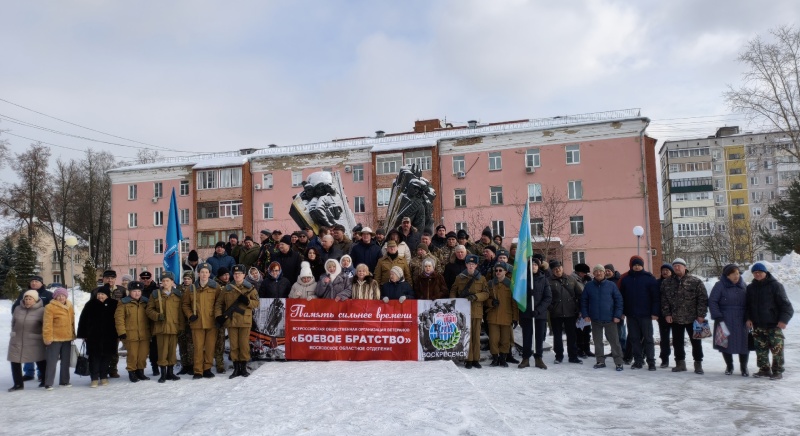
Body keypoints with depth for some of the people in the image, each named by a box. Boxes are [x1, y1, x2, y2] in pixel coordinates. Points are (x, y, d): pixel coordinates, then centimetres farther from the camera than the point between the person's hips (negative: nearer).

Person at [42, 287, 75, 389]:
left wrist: (73, 334, 15)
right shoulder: (50, 307, -8)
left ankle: (64, 381, 22)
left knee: (66, 361, 12)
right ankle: (48, 383, 2)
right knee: (52, 361, -3)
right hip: (55, 339, -6)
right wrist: (48, 338, -16)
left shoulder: (69, 307, 12)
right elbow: (47, 324, -12)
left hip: (67, 338, 6)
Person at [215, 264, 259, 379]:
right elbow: (219, 303, 9)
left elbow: (256, 303, 3)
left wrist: (248, 301, -16)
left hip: (245, 321, -2)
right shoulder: (227, 288, 8)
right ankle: (236, 368, 13)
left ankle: (243, 368, 13)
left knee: (244, 344, 1)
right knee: (234, 345, 5)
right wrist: (218, 315, -4)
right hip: (231, 321, 2)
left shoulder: (250, 288, 4)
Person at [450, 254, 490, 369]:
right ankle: (468, 359, 3)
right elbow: (453, 291, 14)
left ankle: (476, 359, 11)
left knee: (476, 336, 3)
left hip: (477, 311, 1)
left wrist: (475, 296, -16)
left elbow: (486, 294, 0)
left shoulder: (482, 279, 8)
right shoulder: (459, 278, 9)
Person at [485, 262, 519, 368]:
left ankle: (503, 359, 17)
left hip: (506, 317, -1)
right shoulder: (490, 284, 8)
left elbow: (514, 302, 3)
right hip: (493, 317, 1)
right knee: (493, 339, -2)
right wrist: (491, 302, -9)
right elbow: (485, 300, 13)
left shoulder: (510, 284, 2)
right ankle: (495, 358, 12)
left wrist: (515, 318, 0)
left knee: (505, 339, 4)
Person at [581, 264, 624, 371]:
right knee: (597, 341, 9)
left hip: (610, 319, -2)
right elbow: (583, 301, 8)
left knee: (614, 341, 1)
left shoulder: (611, 285, -1)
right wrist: (585, 315, -1)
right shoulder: (589, 286, 4)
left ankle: (618, 362, 9)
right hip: (595, 319, 2)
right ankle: (600, 361, 20)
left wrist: (617, 315, -7)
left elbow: (619, 300, -1)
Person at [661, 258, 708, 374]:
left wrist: (701, 315, -12)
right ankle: (680, 363, 22)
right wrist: (667, 314, -2)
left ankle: (698, 364, 16)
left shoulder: (696, 282, -4)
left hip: (692, 318, -3)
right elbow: (664, 300, 6)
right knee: (677, 342, 10)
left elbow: (703, 299, -7)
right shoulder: (667, 283, 6)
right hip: (675, 319, 3)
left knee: (696, 342, 5)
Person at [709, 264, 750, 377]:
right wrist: (718, 316, -13)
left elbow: (748, 303, 17)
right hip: (725, 321, -3)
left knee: (744, 344, 2)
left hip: (741, 321, 3)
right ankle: (729, 366, 24)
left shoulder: (743, 286, 9)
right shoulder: (720, 285, -5)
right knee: (726, 344, 5)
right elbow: (712, 301, -7)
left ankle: (744, 367, 21)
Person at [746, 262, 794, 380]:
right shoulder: (750, 288, 10)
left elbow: (786, 305, -7)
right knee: (761, 349, 9)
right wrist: (748, 318, 2)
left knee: (776, 349, -2)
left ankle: (777, 371, 7)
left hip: (774, 325, -5)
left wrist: (784, 320, -17)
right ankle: (764, 369, 19)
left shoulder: (775, 285, -5)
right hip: (757, 325, 5)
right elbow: (747, 305, 16)